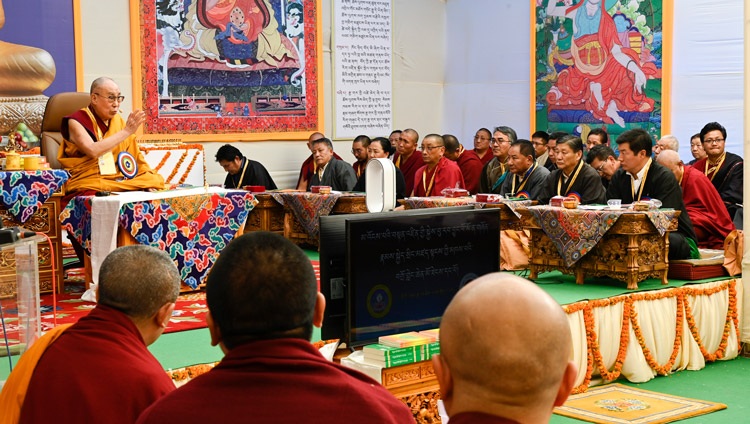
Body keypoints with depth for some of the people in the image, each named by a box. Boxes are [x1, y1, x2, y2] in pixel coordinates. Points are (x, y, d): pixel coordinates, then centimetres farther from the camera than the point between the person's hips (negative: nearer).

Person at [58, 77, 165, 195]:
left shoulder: (119, 121, 13)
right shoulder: (77, 122, -4)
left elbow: (135, 155, 17)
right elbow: (92, 150, -22)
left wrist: (150, 181, 1)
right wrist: (126, 131, -19)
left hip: (120, 183, 6)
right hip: (89, 185, -6)